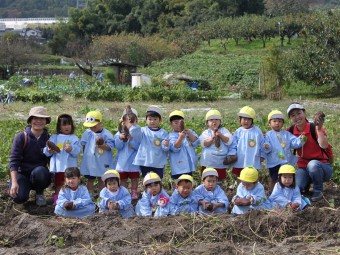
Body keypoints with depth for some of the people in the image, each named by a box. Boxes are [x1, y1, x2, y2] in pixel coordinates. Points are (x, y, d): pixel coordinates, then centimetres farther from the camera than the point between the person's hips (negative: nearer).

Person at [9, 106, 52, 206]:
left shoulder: (49, 138, -2)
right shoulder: (21, 137, -10)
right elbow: (13, 161, -13)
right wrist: (14, 182, -24)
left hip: (41, 173, 2)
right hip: (22, 173, -2)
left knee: (39, 171, -35)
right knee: (19, 197, -29)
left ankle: (39, 193, -3)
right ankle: (26, 187, 9)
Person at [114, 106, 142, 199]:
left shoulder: (137, 132, -5)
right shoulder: (120, 132, -2)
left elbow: (138, 146, -13)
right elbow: (118, 146, -10)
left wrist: (131, 138, -26)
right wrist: (120, 138, -27)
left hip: (133, 161, -1)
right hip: (122, 160, 1)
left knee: (134, 178, 8)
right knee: (123, 178, 10)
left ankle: (134, 193, 21)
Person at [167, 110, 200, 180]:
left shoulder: (189, 132, 7)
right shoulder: (171, 136, -7)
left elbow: (196, 143, -6)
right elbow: (175, 148, -20)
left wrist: (189, 133, -20)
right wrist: (180, 137, -35)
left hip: (190, 166, 5)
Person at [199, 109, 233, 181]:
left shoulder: (224, 130, 5)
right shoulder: (206, 132, 2)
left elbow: (229, 141, -8)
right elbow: (204, 144, -12)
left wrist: (221, 135, -24)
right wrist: (212, 138, -26)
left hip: (221, 163, 1)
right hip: (208, 163, -1)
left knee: (221, 179, 12)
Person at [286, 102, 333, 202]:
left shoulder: (314, 128, -16)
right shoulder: (291, 131, -3)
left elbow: (324, 146, -32)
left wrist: (319, 129, -41)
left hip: (322, 166, -3)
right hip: (303, 167, 3)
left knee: (313, 164, -38)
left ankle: (318, 191, -10)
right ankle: (307, 182, 14)